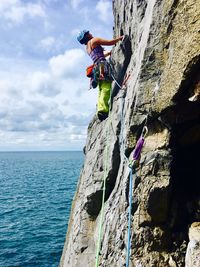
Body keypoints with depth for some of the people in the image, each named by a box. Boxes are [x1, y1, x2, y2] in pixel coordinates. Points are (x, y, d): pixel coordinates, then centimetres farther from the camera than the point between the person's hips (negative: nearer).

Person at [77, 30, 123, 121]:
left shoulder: (87, 48, 29)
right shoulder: (94, 40, 6)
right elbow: (110, 42, 3)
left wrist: (110, 52, 49)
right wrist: (120, 38, 16)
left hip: (97, 68, 9)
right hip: (103, 65, -9)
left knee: (101, 91, 3)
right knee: (106, 88, -19)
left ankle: (100, 109, -9)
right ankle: (103, 109, -31)